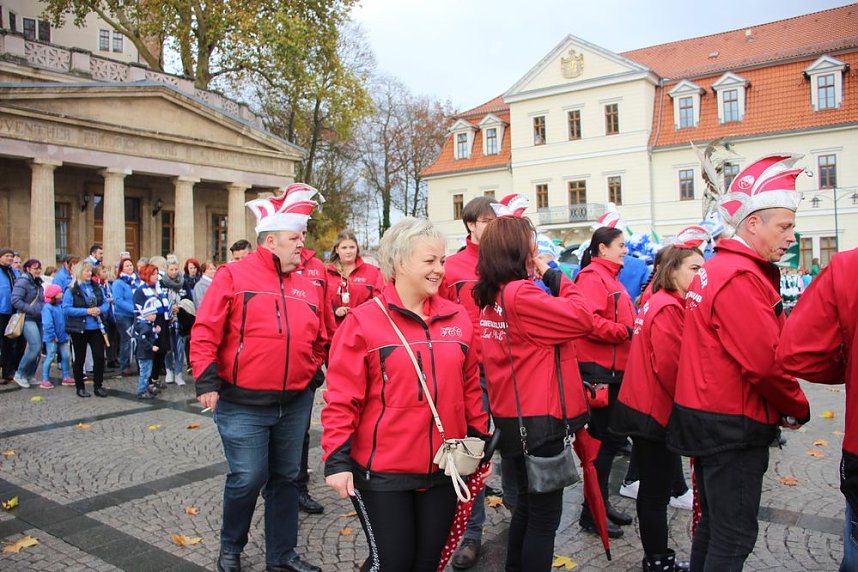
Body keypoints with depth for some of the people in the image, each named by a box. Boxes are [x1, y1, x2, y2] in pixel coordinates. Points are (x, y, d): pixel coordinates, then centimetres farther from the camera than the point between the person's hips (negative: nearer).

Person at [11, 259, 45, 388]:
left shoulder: (38, 283, 16)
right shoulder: (23, 281, -8)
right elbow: (15, 300, -17)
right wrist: (32, 310, -19)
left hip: (39, 319, 8)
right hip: (28, 319, -8)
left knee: (38, 348, 7)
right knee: (35, 347, -16)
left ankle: (30, 375, 19)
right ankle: (20, 374, 0)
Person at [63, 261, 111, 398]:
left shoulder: (96, 287, 7)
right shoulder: (71, 290, -7)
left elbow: (106, 302, 10)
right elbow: (66, 309, -14)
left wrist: (100, 309, -12)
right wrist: (86, 311, -19)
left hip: (96, 328, 4)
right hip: (79, 329, -4)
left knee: (99, 357, 3)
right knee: (80, 359, 8)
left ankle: (98, 386, 16)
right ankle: (80, 387, 20)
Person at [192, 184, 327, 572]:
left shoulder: (307, 286, 9)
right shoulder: (234, 275, -6)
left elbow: (319, 341, 16)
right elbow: (205, 332, -9)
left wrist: (313, 374, 8)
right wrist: (206, 381, -12)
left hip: (295, 403, 5)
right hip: (242, 404, -5)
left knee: (285, 478, 14)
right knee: (248, 478, -1)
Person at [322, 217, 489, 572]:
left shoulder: (457, 318, 3)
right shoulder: (363, 321, -10)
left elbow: (470, 385, 10)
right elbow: (342, 398, -11)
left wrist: (478, 439, 11)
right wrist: (337, 459, -14)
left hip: (444, 468, 5)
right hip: (382, 470, -4)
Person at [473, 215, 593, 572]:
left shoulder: (492, 297, 7)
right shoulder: (521, 294, -20)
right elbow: (582, 318, -18)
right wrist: (554, 275, -10)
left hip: (513, 417, 9)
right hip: (540, 419, -9)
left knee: (527, 503, 24)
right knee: (545, 513, 6)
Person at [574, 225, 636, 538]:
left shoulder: (610, 277, 18)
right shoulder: (592, 277, -13)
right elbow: (588, 321, -27)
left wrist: (633, 330, 7)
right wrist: (627, 332, -22)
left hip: (614, 369, 10)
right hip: (599, 371, -10)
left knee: (612, 437, 16)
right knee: (606, 438, -2)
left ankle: (601, 502, 30)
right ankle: (592, 512, 11)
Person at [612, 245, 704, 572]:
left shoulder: (663, 302, 11)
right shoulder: (668, 308, -18)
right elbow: (669, 367, -22)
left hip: (650, 407, 10)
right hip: (655, 410, -10)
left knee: (656, 485, 18)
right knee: (657, 489, 4)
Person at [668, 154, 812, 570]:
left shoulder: (717, 268, 14)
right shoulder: (741, 277, -19)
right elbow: (766, 361, -22)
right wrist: (798, 408, -4)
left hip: (707, 415, 10)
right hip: (733, 425, -10)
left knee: (715, 523, 21)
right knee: (735, 535, 1)